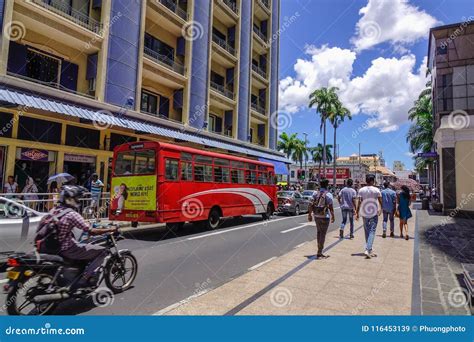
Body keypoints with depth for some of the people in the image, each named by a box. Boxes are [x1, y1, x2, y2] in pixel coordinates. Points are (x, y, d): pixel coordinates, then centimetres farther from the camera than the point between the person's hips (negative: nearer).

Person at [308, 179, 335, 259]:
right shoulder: (328, 194, -11)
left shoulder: (316, 194, 5)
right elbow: (330, 207, -13)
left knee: (318, 232, 20)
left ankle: (320, 248, 31)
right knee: (323, 234, -1)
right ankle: (319, 253, 1)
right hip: (324, 217, -6)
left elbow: (311, 205, 5)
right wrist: (333, 216, -3)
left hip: (316, 216, 6)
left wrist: (309, 215, 11)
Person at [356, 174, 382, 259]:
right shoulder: (376, 190, -7)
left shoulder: (361, 190, -3)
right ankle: (368, 249, -14)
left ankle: (370, 249, 24)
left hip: (364, 213, 2)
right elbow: (380, 201, -2)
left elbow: (359, 202, -5)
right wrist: (380, 210, 17)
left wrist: (357, 213, 0)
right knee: (372, 231, -2)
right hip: (374, 213, -2)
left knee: (367, 232, 14)